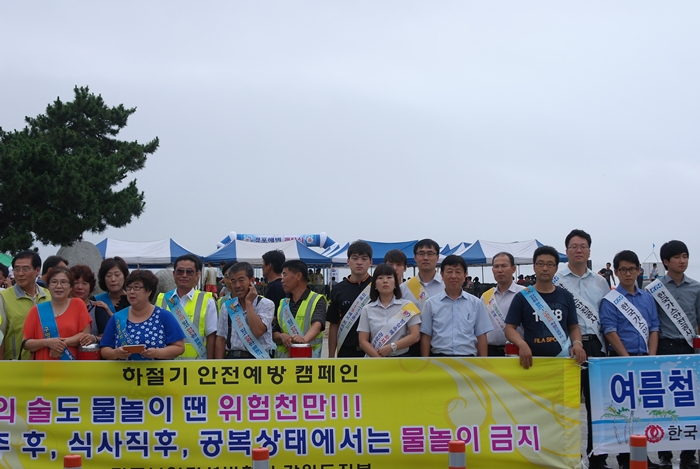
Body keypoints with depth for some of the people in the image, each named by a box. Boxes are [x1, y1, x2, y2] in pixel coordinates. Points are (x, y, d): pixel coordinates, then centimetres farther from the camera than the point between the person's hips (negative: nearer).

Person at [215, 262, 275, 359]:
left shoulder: (266, 304, -1)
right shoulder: (226, 306, 10)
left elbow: (257, 332, -15)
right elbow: (221, 339, 10)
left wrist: (248, 302, -8)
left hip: (257, 358, -3)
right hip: (231, 358, 3)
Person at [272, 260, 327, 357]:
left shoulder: (317, 300, -3)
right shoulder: (282, 303, 14)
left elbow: (317, 325, -21)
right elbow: (274, 334, 13)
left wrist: (304, 339, -41)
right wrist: (282, 337, -10)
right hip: (283, 358, 4)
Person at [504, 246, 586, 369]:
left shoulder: (565, 296, 10)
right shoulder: (522, 297, 2)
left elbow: (573, 327, 14)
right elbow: (510, 328, -2)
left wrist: (577, 343, -8)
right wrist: (522, 344, -21)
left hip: (562, 359, 2)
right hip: (532, 360, -2)